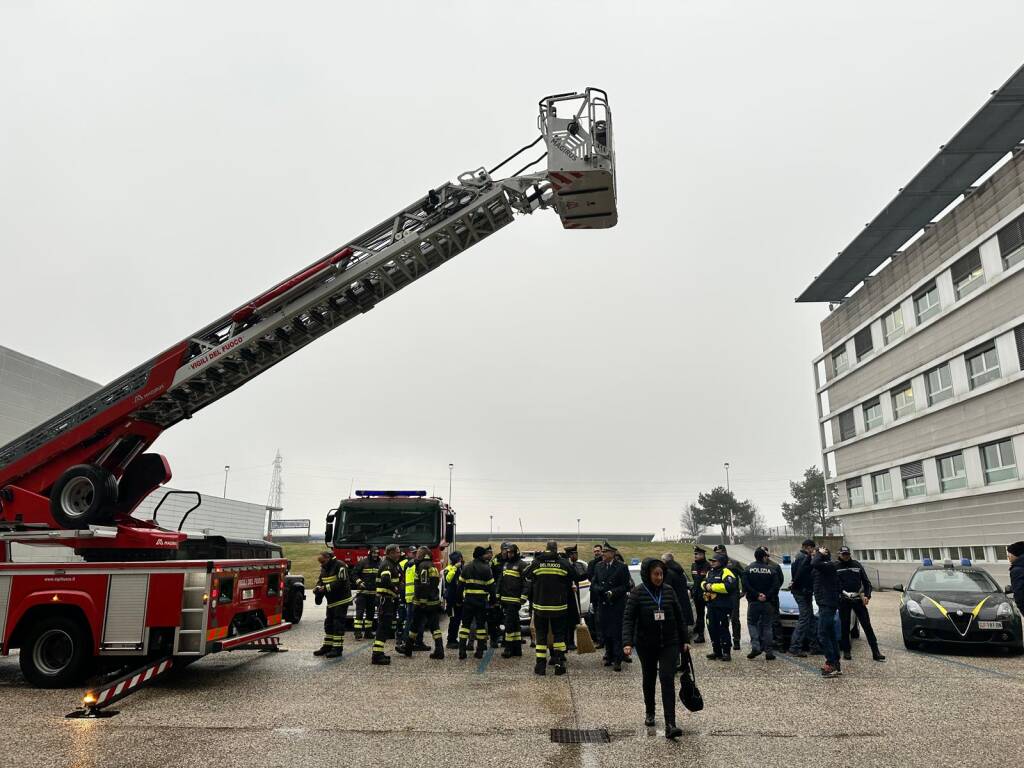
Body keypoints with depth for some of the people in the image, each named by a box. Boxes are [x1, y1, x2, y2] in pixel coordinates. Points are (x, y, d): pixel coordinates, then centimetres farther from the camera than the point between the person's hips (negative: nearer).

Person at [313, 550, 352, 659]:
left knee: (338, 624, -7)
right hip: (331, 601, 9)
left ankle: (337, 649, -4)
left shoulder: (339, 566, -17)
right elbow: (320, 580, 13)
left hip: (341, 600, -9)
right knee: (328, 623, 13)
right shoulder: (324, 568, 12)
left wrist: (326, 588, -24)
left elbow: (341, 582, -24)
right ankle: (327, 646, 23)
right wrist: (317, 587, -9)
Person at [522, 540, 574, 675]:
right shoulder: (564, 563, -4)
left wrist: (526, 596, 17)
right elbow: (571, 583, 5)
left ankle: (541, 665, 7)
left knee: (541, 635, 8)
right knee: (559, 634, 11)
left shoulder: (536, 563, -4)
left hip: (540, 605, 0)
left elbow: (527, 581, 4)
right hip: (559, 606, 0)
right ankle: (559, 663, 7)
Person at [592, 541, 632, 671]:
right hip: (603, 604, 4)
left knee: (617, 633, -4)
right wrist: (602, 590, -11)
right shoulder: (598, 566, 9)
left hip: (617, 605, -4)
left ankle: (617, 660, 2)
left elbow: (626, 586, -7)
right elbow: (593, 585, 8)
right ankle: (609, 656, 23)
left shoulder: (622, 567, -5)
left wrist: (612, 592, -16)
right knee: (605, 632, 9)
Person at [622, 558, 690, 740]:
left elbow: (679, 616, 6)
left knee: (667, 680, -9)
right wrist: (627, 642, -22)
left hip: (669, 643, 1)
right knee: (649, 679, 15)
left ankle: (670, 724, -10)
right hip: (646, 645, 0)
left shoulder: (669, 590, -2)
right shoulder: (637, 593, -10)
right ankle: (650, 713, 37)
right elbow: (628, 618, -12)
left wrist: (685, 640, 7)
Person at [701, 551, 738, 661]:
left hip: (723, 606, -8)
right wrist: (706, 585, -5)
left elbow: (728, 586, -25)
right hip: (711, 605, 8)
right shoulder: (710, 572, 17)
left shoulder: (726, 572, -11)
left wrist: (712, 587, -18)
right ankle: (716, 651, 23)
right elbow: (703, 583, 20)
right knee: (712, 628, 12)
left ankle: (726, 652, 7)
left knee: (723, 629, -3)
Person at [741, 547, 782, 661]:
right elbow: (776, 586, -10)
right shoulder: (771, 569, -3)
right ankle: (769, 652, 8)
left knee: (752, 623, 13)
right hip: (768, 603, 1)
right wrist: (767, 596, -9)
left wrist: (756, 595, -9)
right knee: (767, 625, 9)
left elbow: (745, 585, -12)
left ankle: (755, 646, -4)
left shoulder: (748, 568, -4)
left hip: (753, 602, 0)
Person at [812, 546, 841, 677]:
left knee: (823, 635, -10)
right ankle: (835, 664, 18)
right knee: (830, 635, 13)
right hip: (825, 604, 10)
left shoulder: (829, 566, -16)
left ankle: (831, 665, -10)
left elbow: (814, 564, -31)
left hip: (827, 605, -10)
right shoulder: (824, 567, 14)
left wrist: (820, 553, -18)